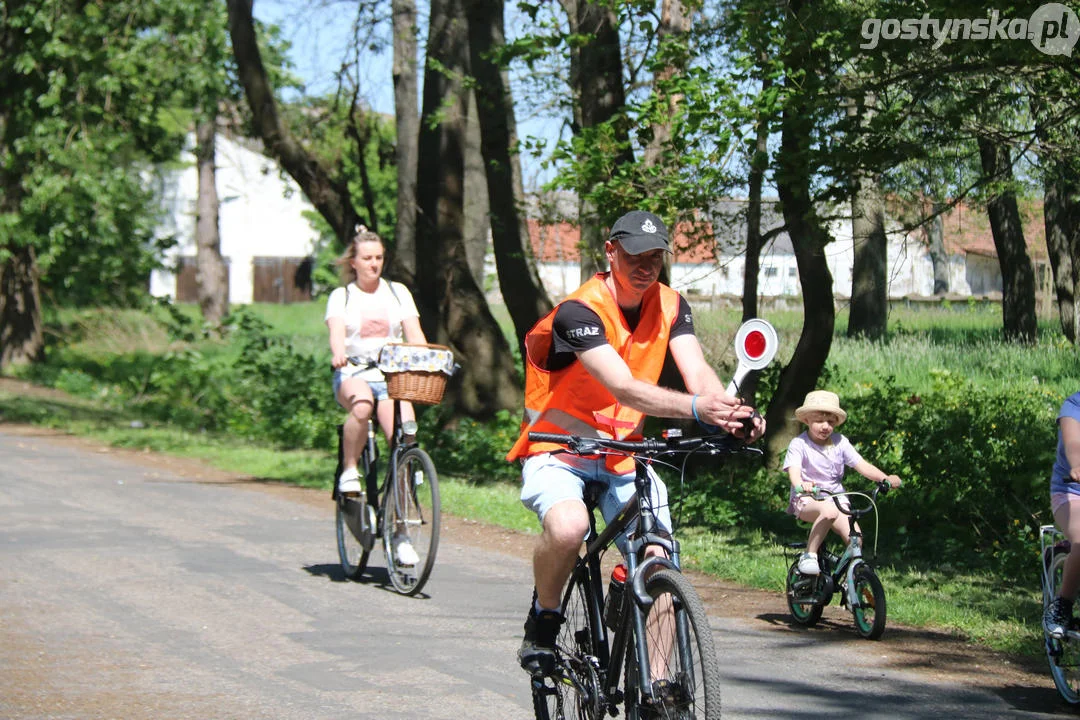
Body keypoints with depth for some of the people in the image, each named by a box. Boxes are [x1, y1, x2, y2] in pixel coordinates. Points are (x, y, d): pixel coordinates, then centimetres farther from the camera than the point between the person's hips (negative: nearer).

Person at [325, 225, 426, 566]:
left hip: (392, 374, 2)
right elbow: (337, 331, -10)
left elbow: (414, 333, 3)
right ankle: (349, 470, -17)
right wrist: (338, 354, -33)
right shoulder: (341, 296, 9)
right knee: (362, 403, -40)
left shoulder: (398, 292, 14)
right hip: (353, 374, -2)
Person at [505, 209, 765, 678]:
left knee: (658, 559, -11)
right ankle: (544, 616, -7)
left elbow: (698, 371, -15)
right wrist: (696, 407, -49)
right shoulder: (579, 312, -21)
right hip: (558, 451, -5)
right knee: (568, 527, -35)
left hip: (622, 455, 5)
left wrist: (731, 413, -38)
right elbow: (624, 387, -34)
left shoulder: (670, 307, -1)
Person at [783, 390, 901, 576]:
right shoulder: (799, 444, -8)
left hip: (836, 498, 4)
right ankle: (809, 555, -25)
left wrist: (885, 478, -20)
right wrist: (800, 485, -48)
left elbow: (862, 465, -2)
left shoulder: (840, 442, 5)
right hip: (807, 501, -4)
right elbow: (794, 471, -24)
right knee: (828, 511, -39)